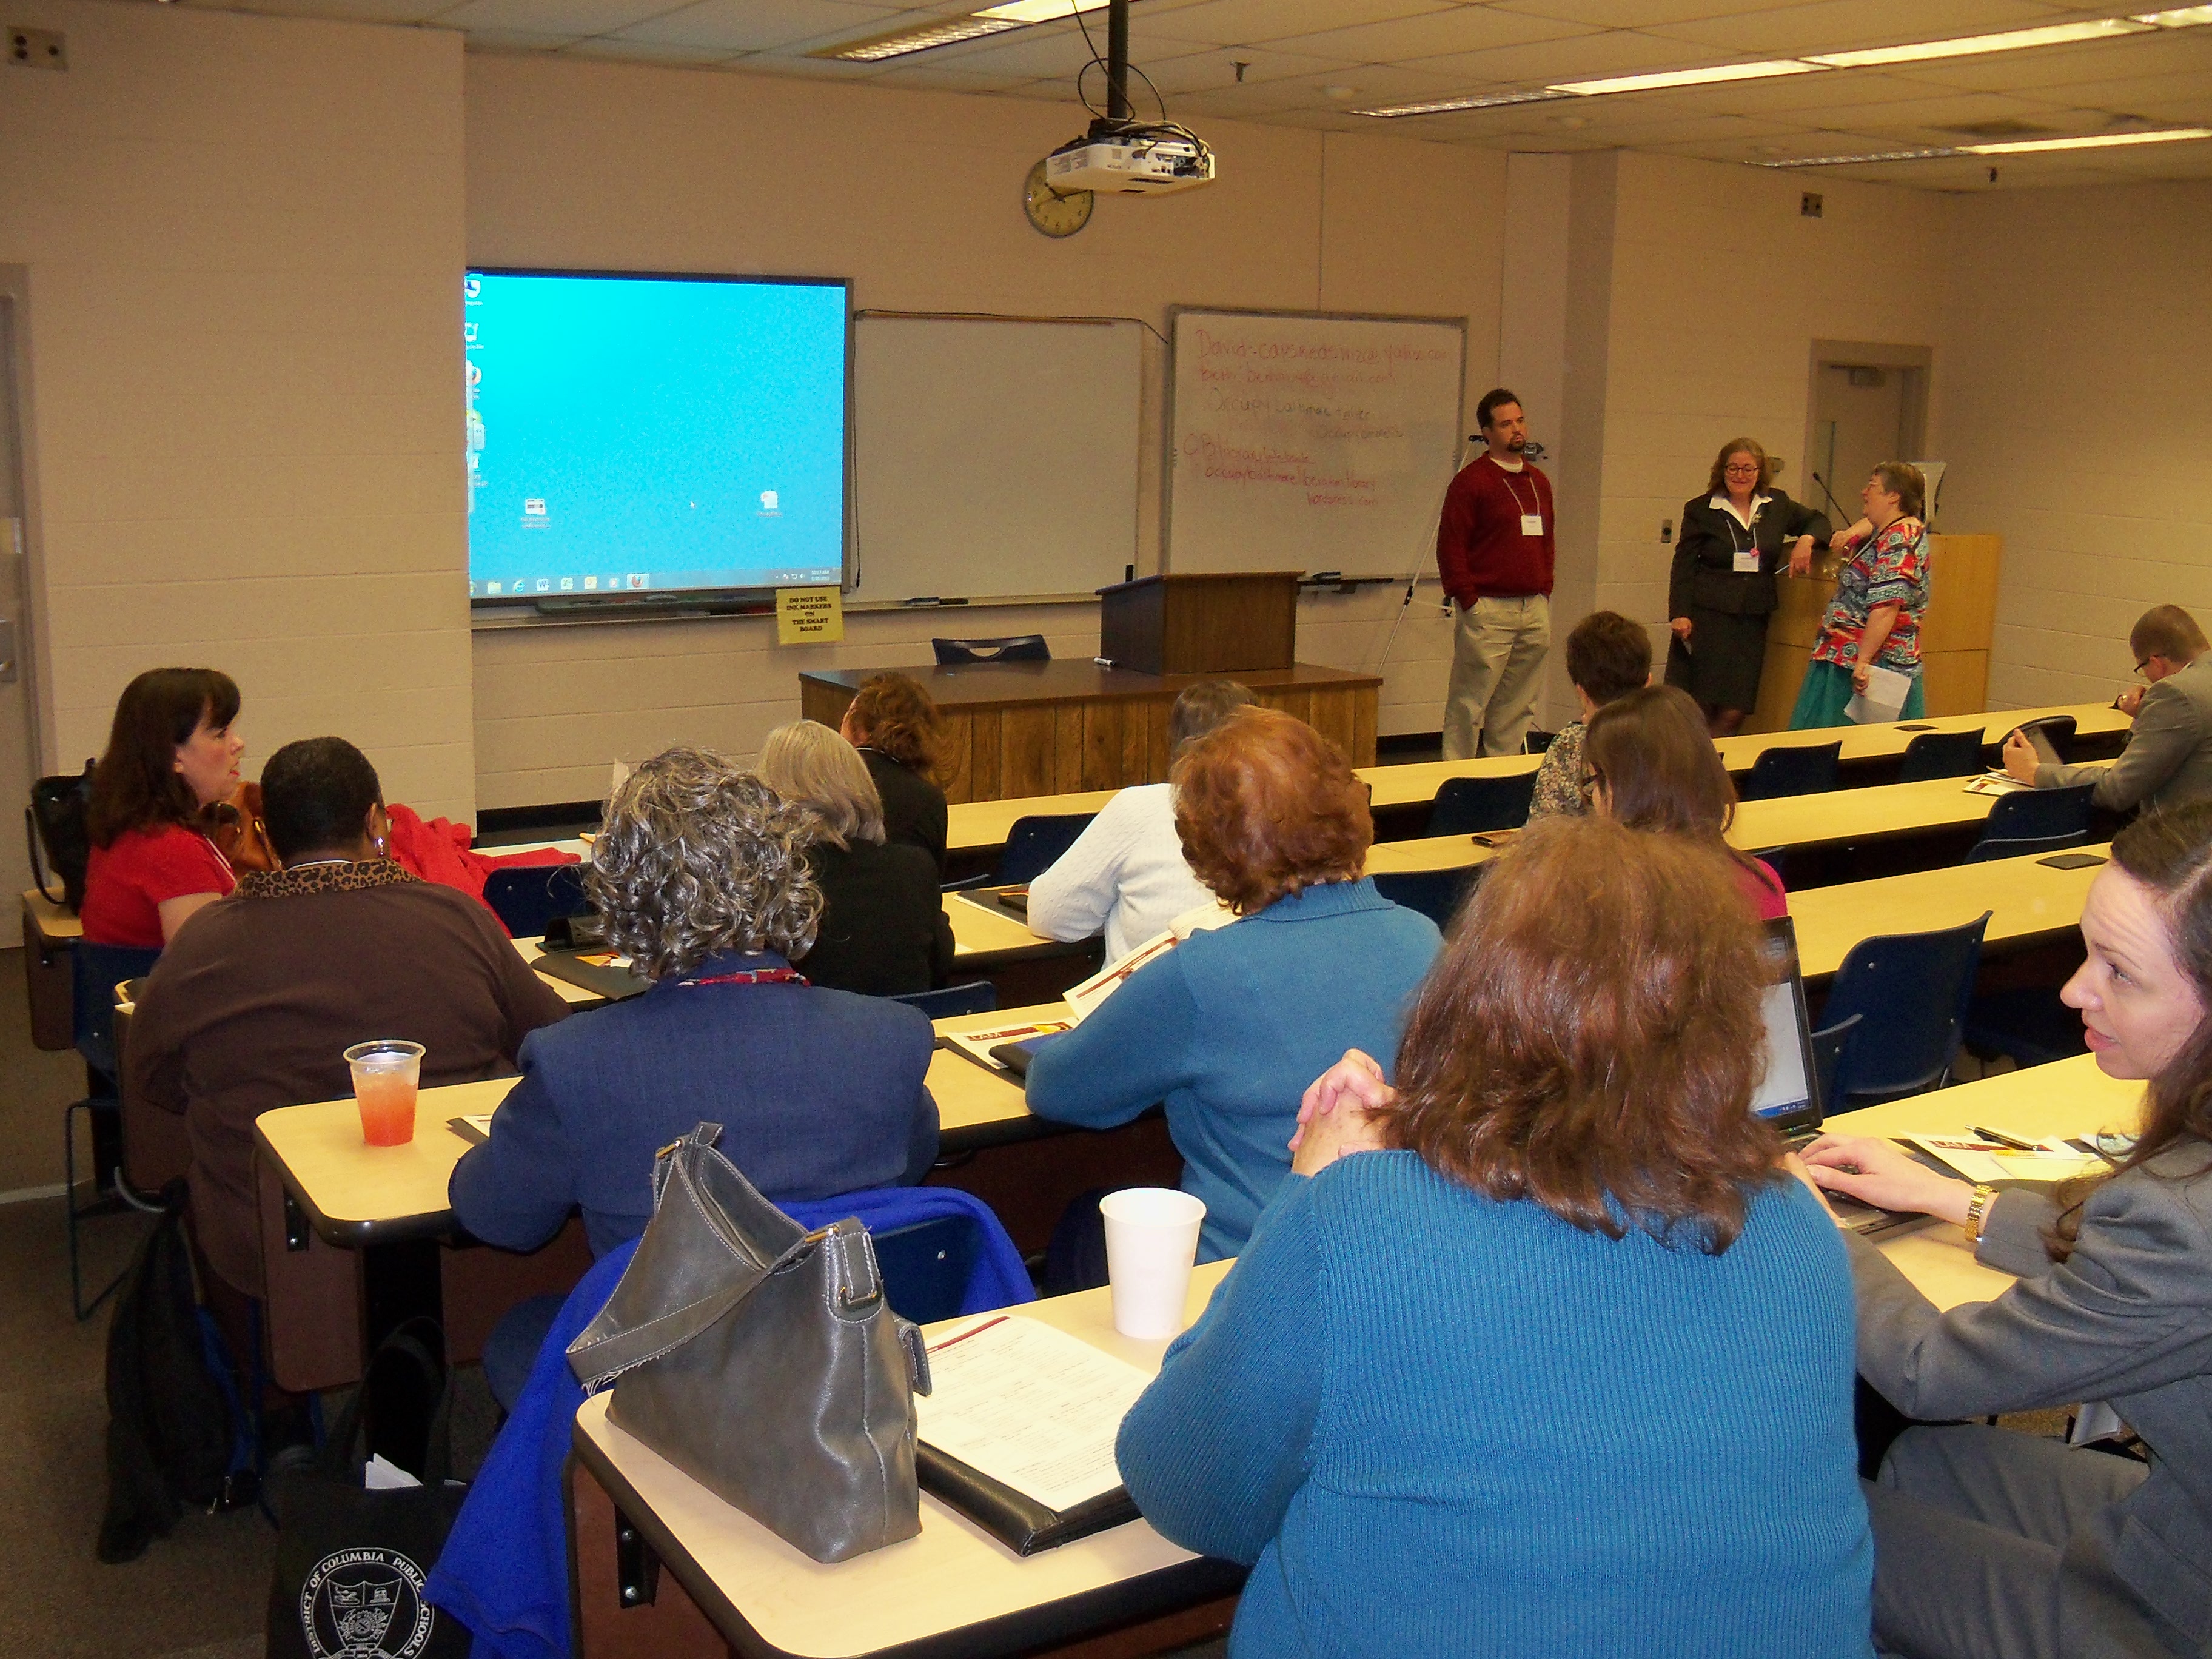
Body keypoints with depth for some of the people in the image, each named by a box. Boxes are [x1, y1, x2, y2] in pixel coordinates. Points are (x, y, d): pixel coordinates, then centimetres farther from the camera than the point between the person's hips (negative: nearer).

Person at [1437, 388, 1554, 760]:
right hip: (1488, 608, -7)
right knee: (1468, 705, -5)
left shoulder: (1538, 481, 17)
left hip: (1535, 609, 7)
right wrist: (1469, 601, -12)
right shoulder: (1471, 481, -5)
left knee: (1516, 708, 10)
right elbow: (1450, 546, -9)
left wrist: (1545, 592, 14)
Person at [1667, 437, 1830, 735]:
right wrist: (1679, 614, -10)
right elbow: (1683, 565, 1)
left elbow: (1817, 521, 25)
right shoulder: (1700, 511, 2)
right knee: (1696, 708, -3)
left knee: (1734, 712, -2)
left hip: (1753, 620, 3)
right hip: (1707, 618, -3)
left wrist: (1806, 540, 2)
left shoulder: (1777, 505, 11)